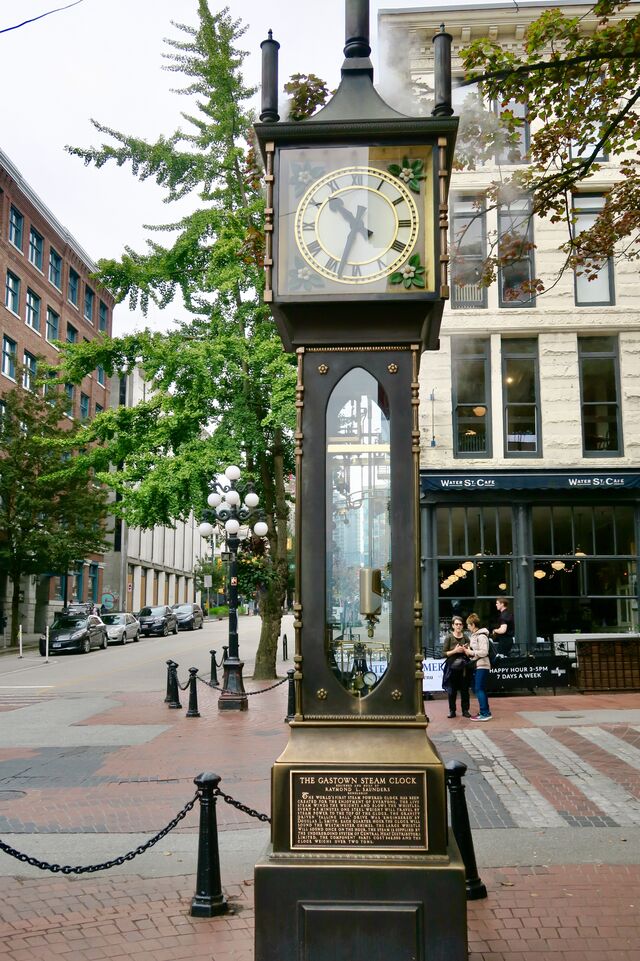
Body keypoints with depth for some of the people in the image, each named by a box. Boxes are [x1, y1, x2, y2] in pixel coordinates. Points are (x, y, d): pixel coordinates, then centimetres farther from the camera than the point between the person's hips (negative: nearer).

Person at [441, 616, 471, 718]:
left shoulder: (465, 637, 6)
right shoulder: (449, 637, -2)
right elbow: (444, 653, -4)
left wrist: (465, 650, -6)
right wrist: (455, 651, -16)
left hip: (464, 667, 2)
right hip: (452, 667, -2)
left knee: (464, 689, 5)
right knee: (452, 690, 2)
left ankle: (465, 710, 15)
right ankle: (452, 711, 13)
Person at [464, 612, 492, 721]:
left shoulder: (481, 636, -14)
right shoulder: (473, 635, 16)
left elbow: (484, 652, -21)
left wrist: (470, 652, -15)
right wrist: (468, 650, 5)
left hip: (482, 666, -10)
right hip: (476, 666, 10)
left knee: (479, 689, -11)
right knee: (477, 689, 12)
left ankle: (485, 713, -9)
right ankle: (484, 711, 20)